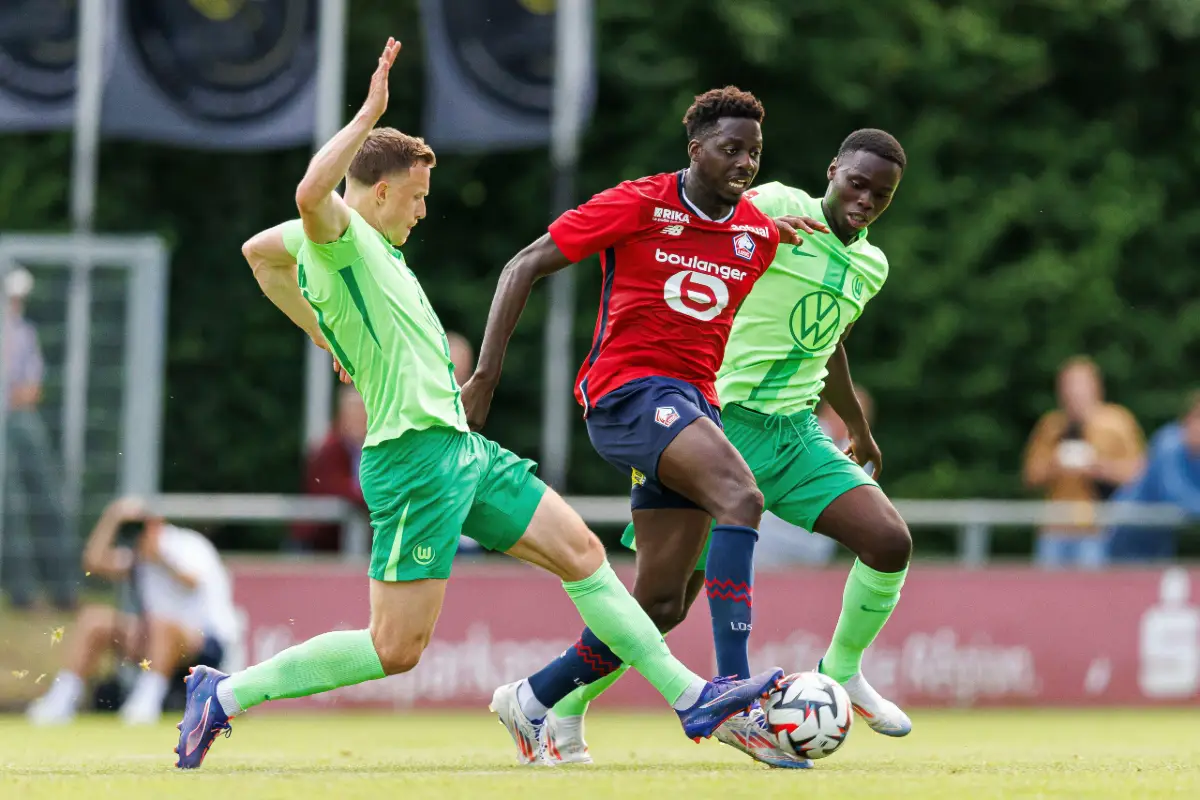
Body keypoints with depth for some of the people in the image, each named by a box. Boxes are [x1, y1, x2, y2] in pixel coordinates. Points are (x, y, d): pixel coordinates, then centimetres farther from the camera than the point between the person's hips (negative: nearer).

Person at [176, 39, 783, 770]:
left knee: (581, 551, 11)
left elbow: (258, 251, 32)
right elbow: (310, 193, -39)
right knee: (397, 649, -10)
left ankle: (690, 696, 17)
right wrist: (370, 115, -32)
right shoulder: (338, 236, -14)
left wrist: (327, 335, 34)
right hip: (415, 457, -11)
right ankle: (226, 694, 0)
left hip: (461, 450, 11)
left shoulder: (366, 243, 14)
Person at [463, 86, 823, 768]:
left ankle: (536, 701, 20)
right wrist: (487, 373, -7)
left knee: (661, 603, 2)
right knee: (740, 496, -30)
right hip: (629, 390, -7)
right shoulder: (639, 206, -6)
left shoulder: (760, 233, 9)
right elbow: (524, 268, -3)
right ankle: (734, 691, -36)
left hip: (695, 403, 7)